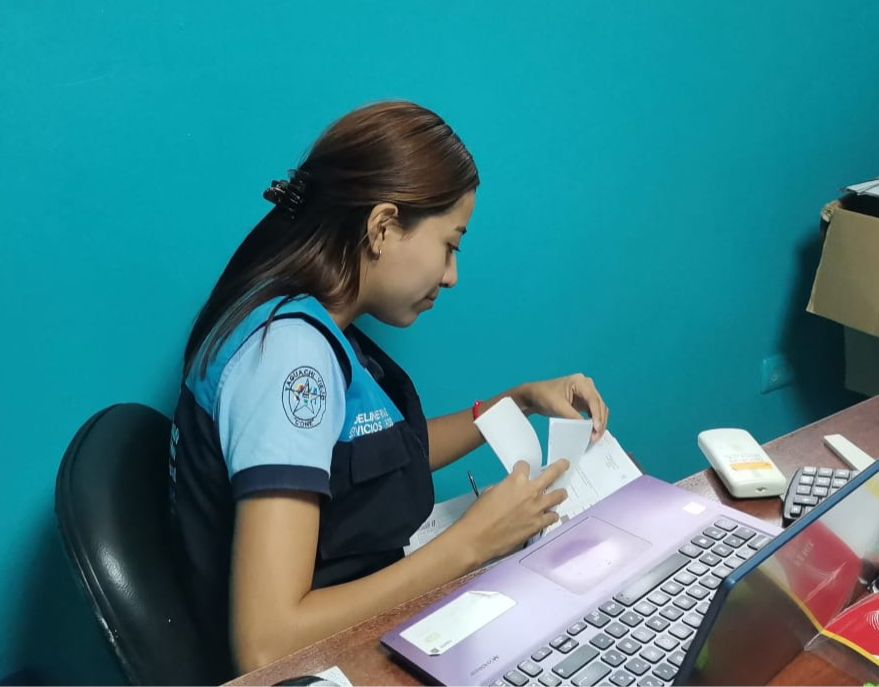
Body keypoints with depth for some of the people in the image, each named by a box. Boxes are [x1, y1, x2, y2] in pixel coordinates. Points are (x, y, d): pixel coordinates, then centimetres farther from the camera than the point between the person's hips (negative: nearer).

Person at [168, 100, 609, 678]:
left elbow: (388, 456, 18)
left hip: (356, 612, 8)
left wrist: (520, 401, 6)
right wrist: (472, 543, -23)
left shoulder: (314, 324, 1)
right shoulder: (290, 350, -26)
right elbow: (264, 645, -31)